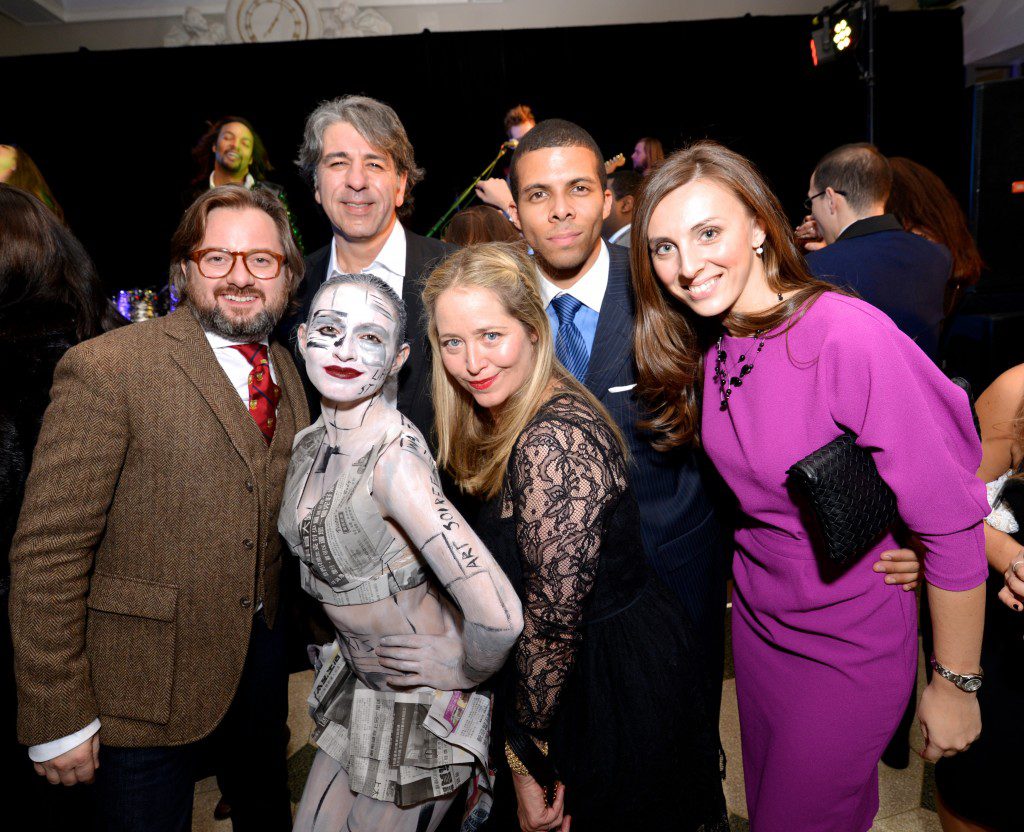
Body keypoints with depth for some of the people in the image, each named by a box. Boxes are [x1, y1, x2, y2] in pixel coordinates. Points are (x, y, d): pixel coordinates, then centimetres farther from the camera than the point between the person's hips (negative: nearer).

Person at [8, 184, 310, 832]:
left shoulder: (288, 371, 4)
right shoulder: (107, 369, -17)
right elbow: (47, 554, -17)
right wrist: (58, 718, -15)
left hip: (263, 651, 6)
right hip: (147, 680, -6)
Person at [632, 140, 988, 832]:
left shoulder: (851, 335, -27)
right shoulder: (710, 347, -6)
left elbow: (951, 523, -22)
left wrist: (957, 684, -14)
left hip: (849, 644, -6)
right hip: (756, 617, 6)